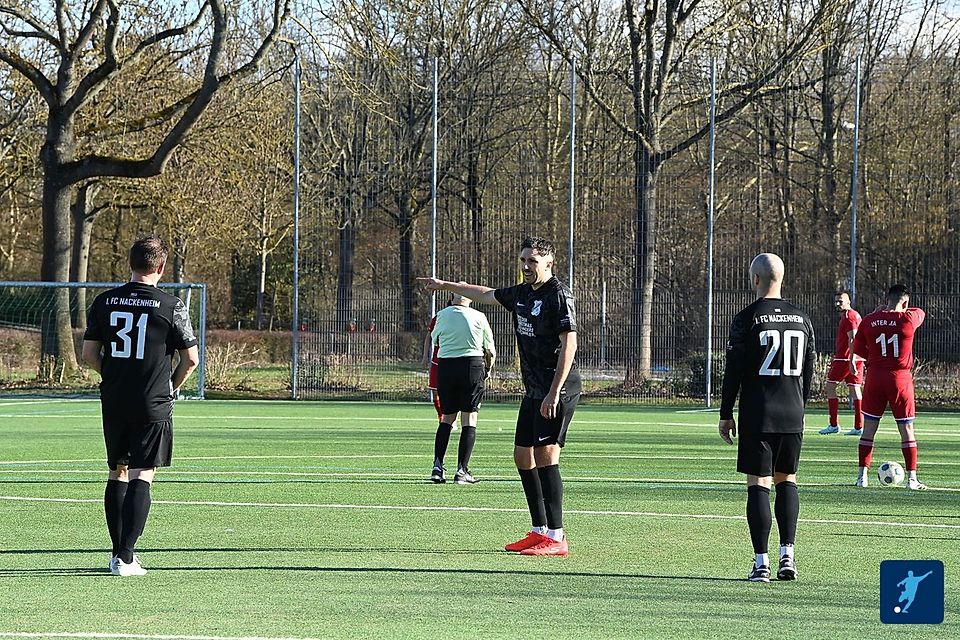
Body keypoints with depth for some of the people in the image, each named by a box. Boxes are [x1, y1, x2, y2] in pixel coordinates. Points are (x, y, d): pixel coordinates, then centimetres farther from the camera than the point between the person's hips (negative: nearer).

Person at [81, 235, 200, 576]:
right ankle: (125, 557, -11)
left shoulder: (104, 302, 2)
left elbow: (89, 354, 4)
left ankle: (119, 551, 19)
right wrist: (173, 385, 14)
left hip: (113, 403, 4)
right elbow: (191, 359, -4)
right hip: (153, 406, -4)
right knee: (141, 477, -3)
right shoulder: (171, 306, -8)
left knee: (117, 474, 16)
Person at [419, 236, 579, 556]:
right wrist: (445, 286, 43)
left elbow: (569, 343, -20)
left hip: (558, 389, -10)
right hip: (534, 391, 10)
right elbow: (485, 294, 33)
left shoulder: (559, 295, -13)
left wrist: (554, 392, -24)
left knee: (545, 455, -16)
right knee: (523, 455, 10)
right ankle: (540, 531, 16)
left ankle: (556, 538, -17)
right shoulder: (521, 294, 14)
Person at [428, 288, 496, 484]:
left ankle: (437, 466, 6)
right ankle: (462, 470, -3)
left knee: (447, 417, 14)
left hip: (446, 366, 2)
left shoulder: (443, 315, 2)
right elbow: (491, 351, 7)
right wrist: (488, 369, 26)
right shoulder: (479, 317, 0)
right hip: (473, 364, -2)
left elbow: (434, 340, 21)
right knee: (469, 419, 2)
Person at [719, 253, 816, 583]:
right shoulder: (802, 319, 8)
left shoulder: (746, 319, -7)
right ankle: (787, 555, 5)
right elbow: (808, 371, 14)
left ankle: (761, 563, -6)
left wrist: (726, 414, 2)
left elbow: (733, 371, -6)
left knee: (758, 484, -2)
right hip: (792, 415, 4)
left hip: (757, 416, -4)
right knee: (787, 481, 15)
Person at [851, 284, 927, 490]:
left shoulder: (868, 321, -3)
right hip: (900, 378, -2)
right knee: (906, 429, 5)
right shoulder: (908, 319, -9)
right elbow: (920, 312, 14)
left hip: (875, 377, 2)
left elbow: (857, 348, 7)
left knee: (869, 428, 10)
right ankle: (912, 478, 4)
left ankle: (862, 476, 8)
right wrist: (899, 310, 20)